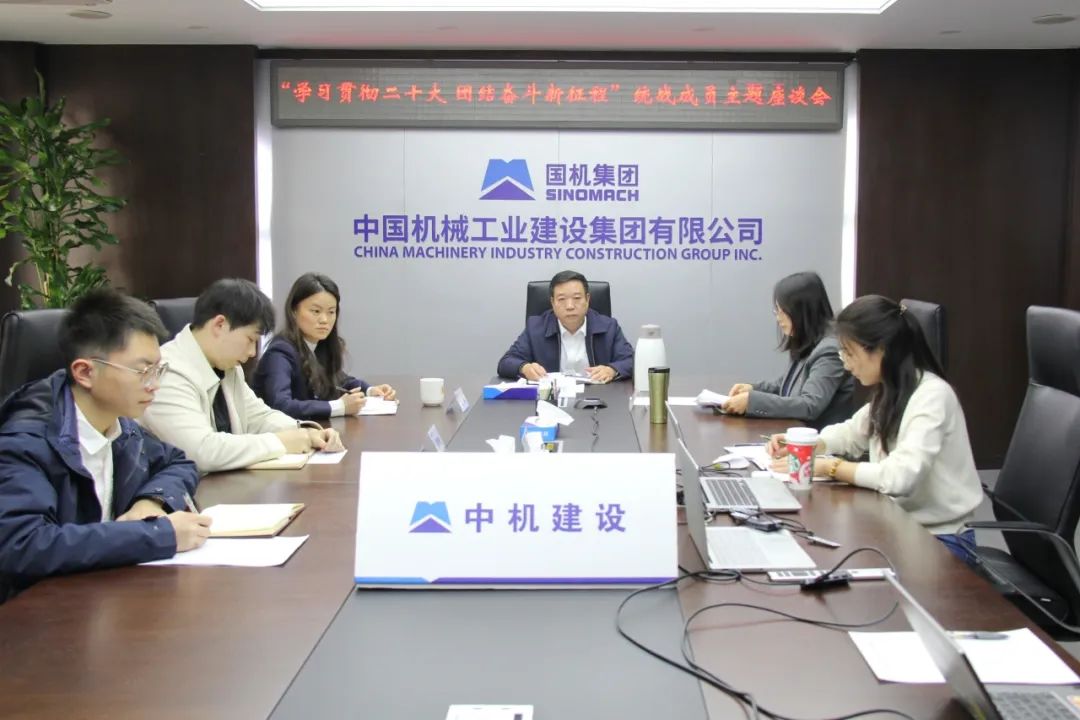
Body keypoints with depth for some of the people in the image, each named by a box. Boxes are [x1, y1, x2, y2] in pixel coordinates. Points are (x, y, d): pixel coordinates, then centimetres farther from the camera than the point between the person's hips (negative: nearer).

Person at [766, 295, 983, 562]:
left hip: (940, 539, -7)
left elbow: (899, 477, -32)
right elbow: (851, 433, 23)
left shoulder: (932, 396, -21)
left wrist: (829, 467, -22)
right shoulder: (889, 392, 5)